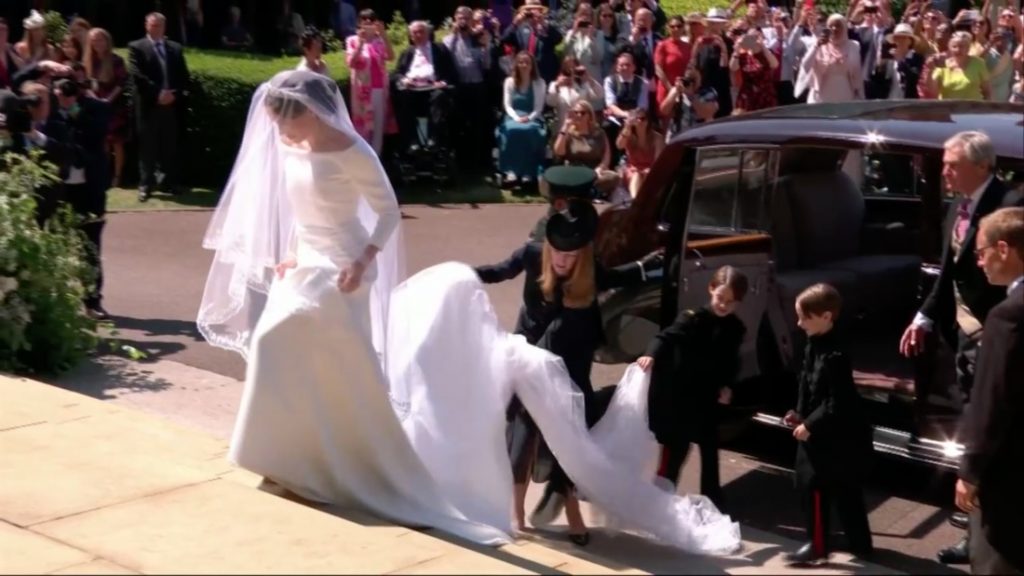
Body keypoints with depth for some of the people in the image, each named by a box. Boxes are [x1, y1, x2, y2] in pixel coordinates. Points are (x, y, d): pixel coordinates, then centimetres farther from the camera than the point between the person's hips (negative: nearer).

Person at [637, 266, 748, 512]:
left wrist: (727, 385, -4)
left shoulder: (735, 329, 2)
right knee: (676, 449, 0)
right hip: (680, 396, -5)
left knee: (710, 450, 16)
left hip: (708, 398, 5)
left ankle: (712, 499, 30)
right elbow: (668, 336, -29)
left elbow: (731, 363, 12)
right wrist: (652, 354, -48)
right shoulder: (692, 319, -14)